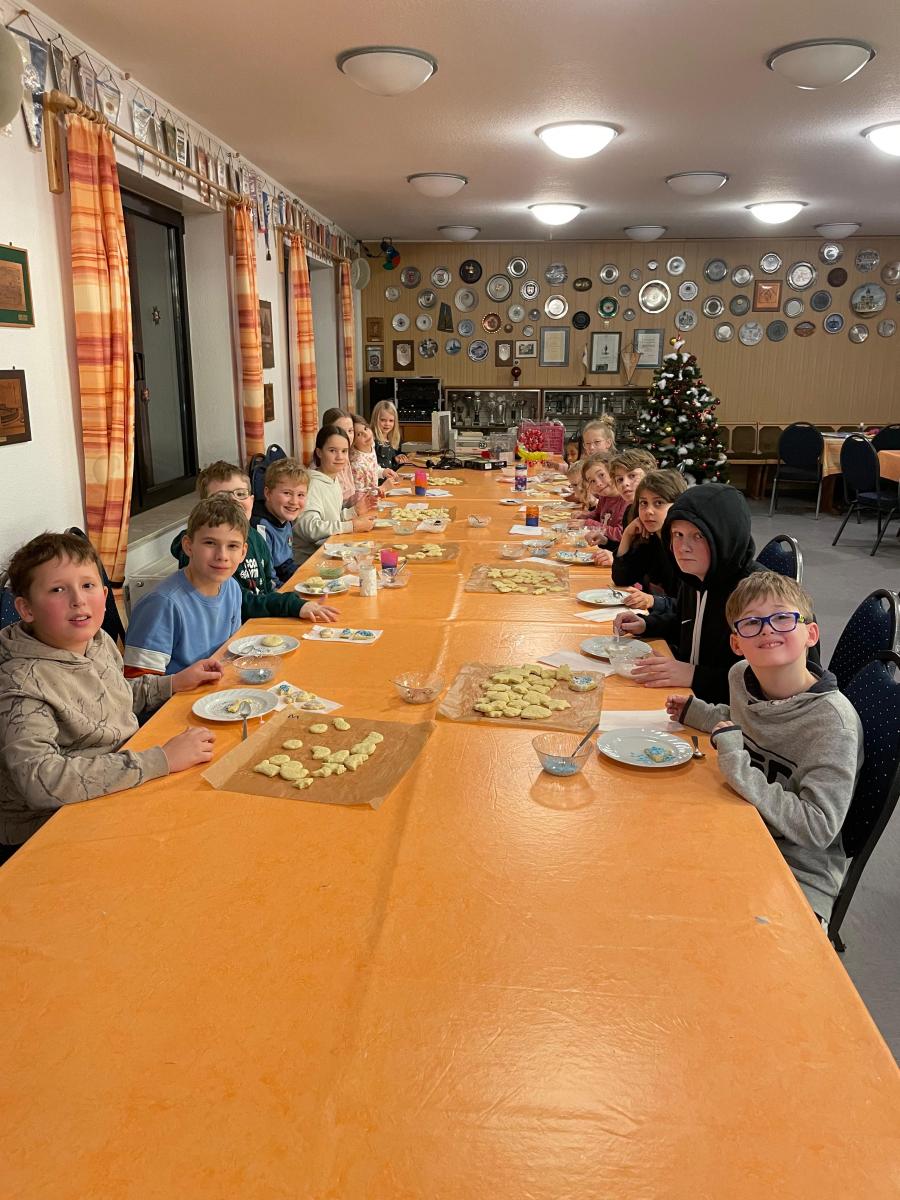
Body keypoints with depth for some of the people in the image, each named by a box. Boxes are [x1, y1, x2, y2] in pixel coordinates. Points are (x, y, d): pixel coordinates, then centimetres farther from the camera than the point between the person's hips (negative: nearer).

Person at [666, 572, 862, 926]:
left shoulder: (833, 721, -23)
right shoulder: (741, 676, -4)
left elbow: (818, 828, -25)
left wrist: (737, 765, -29)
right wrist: (696, 712, 8)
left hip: (801, 879, -6)